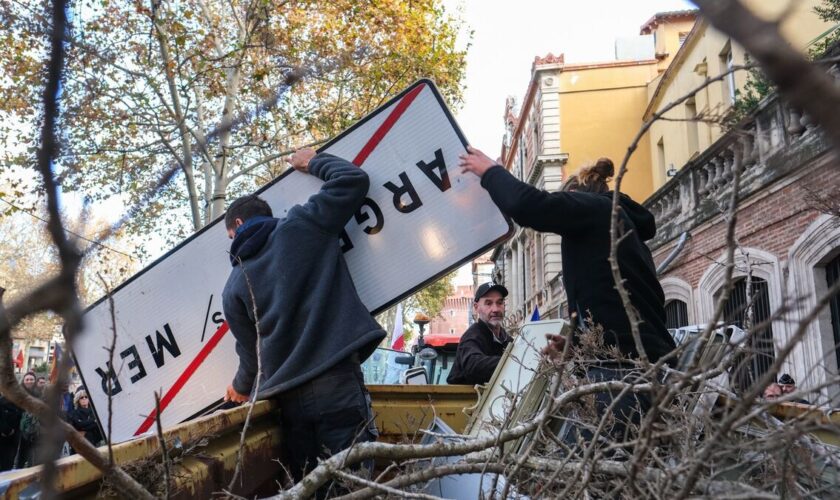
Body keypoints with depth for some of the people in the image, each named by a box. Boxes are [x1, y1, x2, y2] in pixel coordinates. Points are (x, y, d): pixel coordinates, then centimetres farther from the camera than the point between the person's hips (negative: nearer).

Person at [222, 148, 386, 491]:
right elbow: (354, 179, 10)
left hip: (288, 397, 4)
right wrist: (313, 161, 29)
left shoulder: (233, 287, 14)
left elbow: (249, 350, 19)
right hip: (337, 383, -3)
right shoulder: (301, 226, 6)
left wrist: (242, 387, 41)